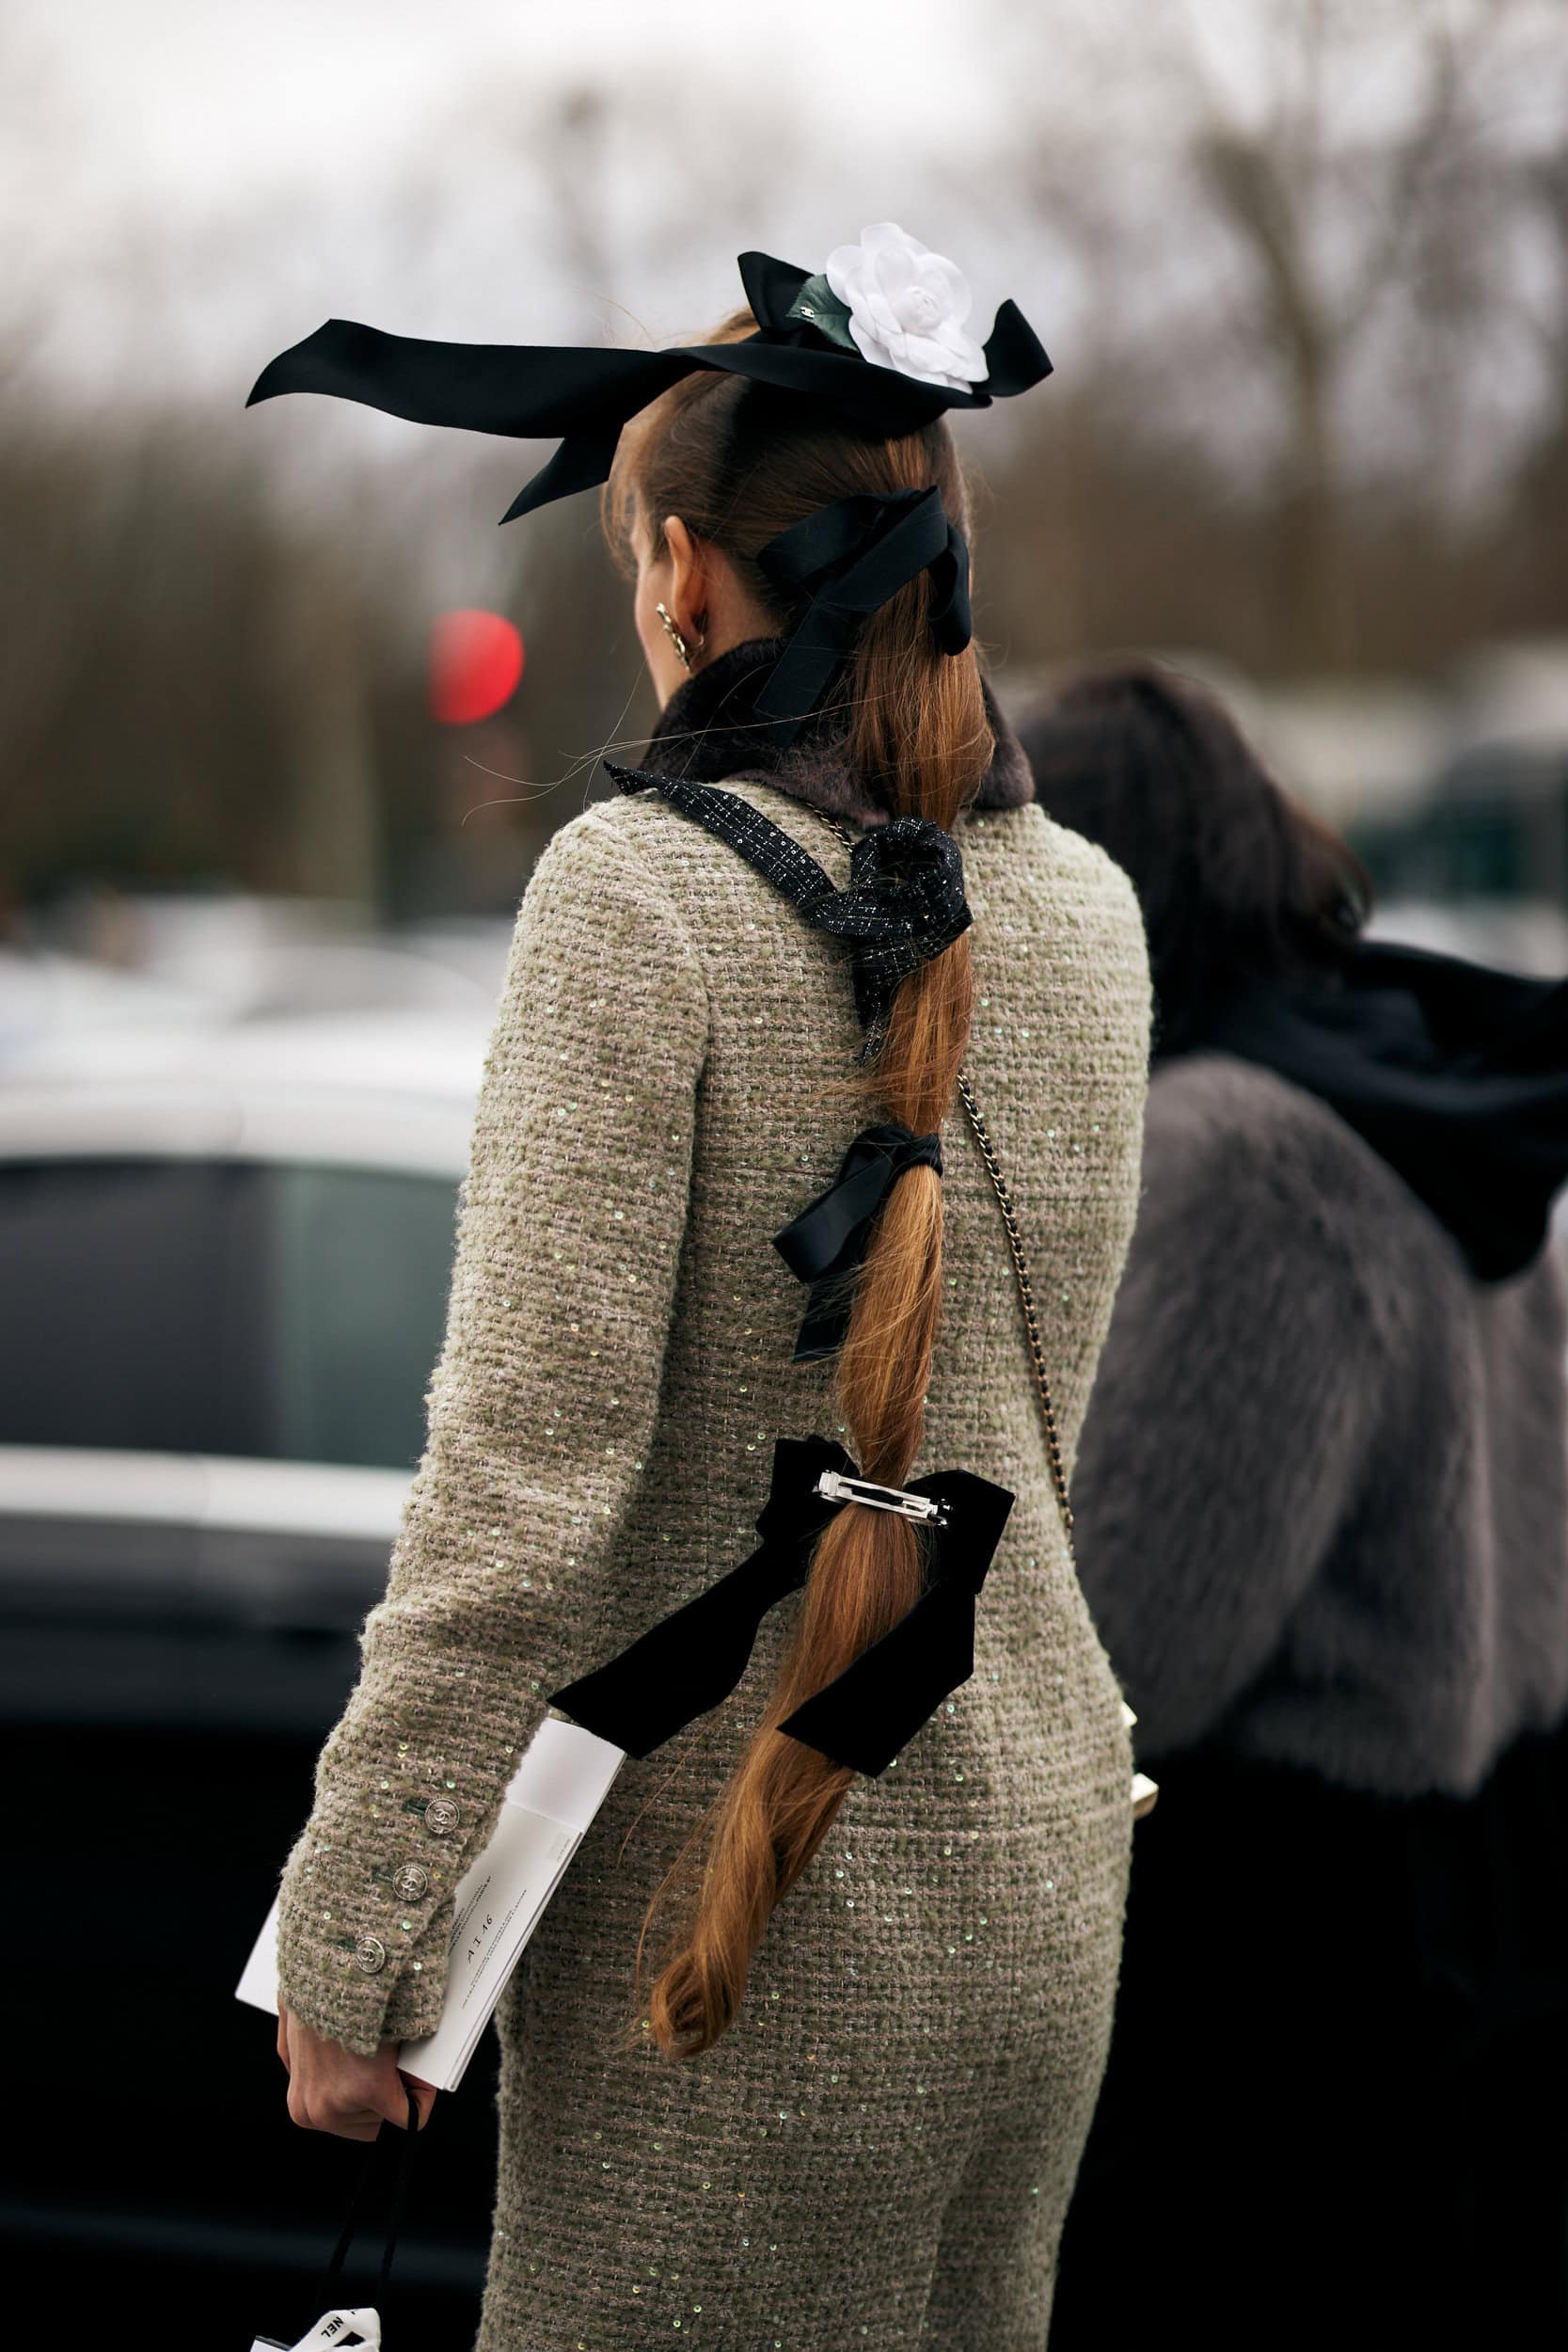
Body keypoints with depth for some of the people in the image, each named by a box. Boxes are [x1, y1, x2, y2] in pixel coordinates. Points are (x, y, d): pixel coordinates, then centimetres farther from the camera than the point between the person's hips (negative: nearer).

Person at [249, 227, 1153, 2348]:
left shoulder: (644, 889, -15)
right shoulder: (1084, 907, 4)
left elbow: (526, 1486, -20)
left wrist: (344, 1947, -12)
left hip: (750, 1920, -6)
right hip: (1047, 1883, 7)